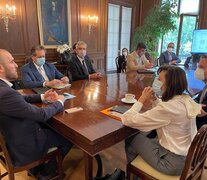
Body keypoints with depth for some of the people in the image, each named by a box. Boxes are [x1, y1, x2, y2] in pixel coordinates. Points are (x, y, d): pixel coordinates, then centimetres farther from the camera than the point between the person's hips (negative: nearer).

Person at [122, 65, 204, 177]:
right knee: (143, 139, 20)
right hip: (188, 157, 8)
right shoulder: (187, 101, -3)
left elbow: (127, 120, -27)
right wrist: (154, 99, -1)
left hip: (174, 162, -8)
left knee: (132, 139, 7)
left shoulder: (168, 107, -30)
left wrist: (141, 100, -13)